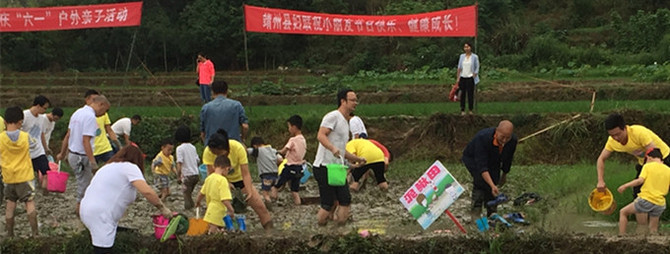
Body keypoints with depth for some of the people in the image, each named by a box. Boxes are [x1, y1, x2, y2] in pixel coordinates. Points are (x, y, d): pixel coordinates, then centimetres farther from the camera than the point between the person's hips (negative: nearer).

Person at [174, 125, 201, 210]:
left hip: (187, 175, -6)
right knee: (189, 194, 19)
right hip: (196, 174, 6)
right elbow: (197, 161, 15)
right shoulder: (193, 147, 11)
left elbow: (179, 164, -15)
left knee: (187, 196, 2)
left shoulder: (180, 148, -9)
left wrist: (178, 176, -11)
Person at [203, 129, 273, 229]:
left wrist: (249, 192, -42)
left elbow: (245, 173, -30)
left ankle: (269, 229, 8)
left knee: (259, 206, -5)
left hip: (239, 178, 0)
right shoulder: (208, 152, -28)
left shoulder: (238, 148, -32)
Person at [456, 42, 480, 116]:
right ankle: (462, 110, 8)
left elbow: (477, 68, 1)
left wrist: (474, 76, -9)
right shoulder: (462, 56, 9)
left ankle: (470, 110, 10)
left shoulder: (475, 57, -1)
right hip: (462, 77, 3)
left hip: (470, 78, -3)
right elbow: (459, 67, 10)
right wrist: (458, 78, 5)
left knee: (470, 94, 0)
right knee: (463, 94, 3)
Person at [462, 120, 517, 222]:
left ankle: (492, 214, 3)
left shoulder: (513, 140, -25)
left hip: (492, 161, 5)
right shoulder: (482, 138, -42)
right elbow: (481, 166, -45)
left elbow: (507, 159, -1)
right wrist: (492, 186, -53)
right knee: (480, 180, -27)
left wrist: (504, 174, 11)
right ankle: (475, 212, -20)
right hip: (472, 158, -5)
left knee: (494, 181, -11)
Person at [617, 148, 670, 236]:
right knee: (653, 230, 19)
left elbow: (640, 180, -15)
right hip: (660, 204, 4)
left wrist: (625, 186, -8)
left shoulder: (648, 166, -2)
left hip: (646, 199, -4)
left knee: (623, 212, 15)